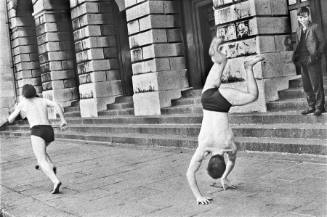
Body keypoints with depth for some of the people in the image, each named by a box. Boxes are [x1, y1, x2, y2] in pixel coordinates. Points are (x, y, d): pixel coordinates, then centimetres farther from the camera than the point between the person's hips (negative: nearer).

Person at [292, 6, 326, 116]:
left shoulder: (315, 27, -2)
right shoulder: (299, 30, 15)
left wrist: (317, 55, -11)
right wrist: (295, 57, 7)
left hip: (313, 61, -6)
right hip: (303, 62, 6)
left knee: (317, 85, -3)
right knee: (306, 86, 9)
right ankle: (312, 106, 17)